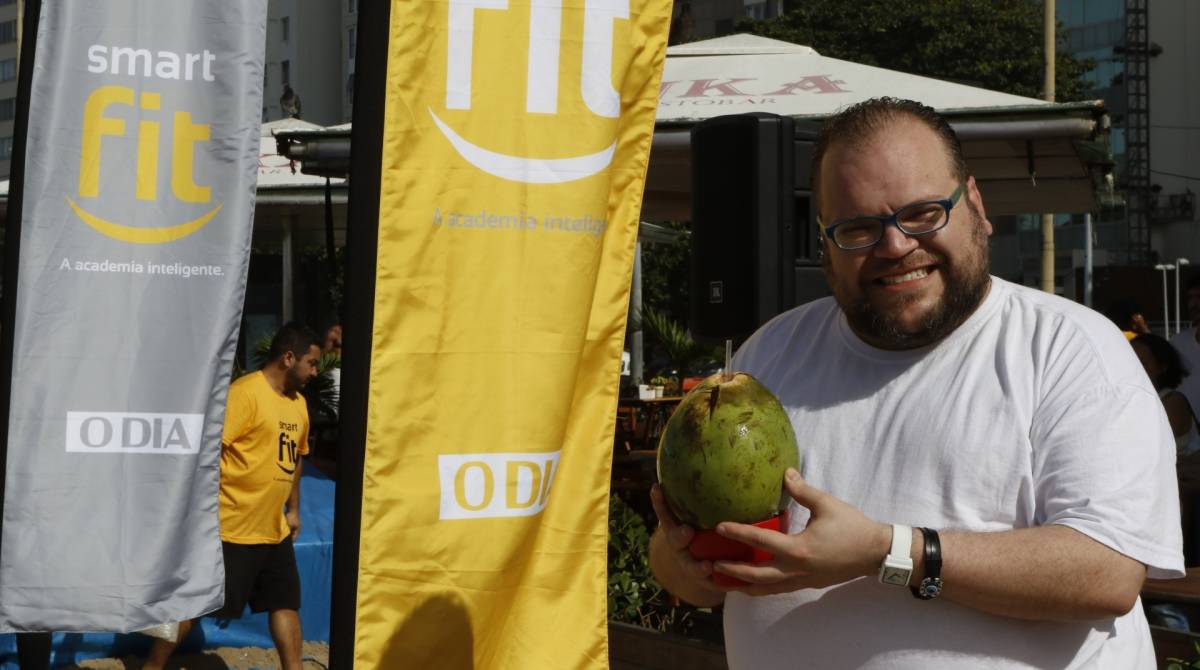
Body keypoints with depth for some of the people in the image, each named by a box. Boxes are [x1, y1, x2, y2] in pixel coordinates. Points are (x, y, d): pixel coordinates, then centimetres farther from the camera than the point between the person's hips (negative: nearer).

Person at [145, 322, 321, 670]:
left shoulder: (298, 402, 11)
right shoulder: (245, 393, -16)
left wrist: (293, 509, 23)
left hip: (274, 529, 8)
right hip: (230, 527, -8)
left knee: (287, 602, 9)